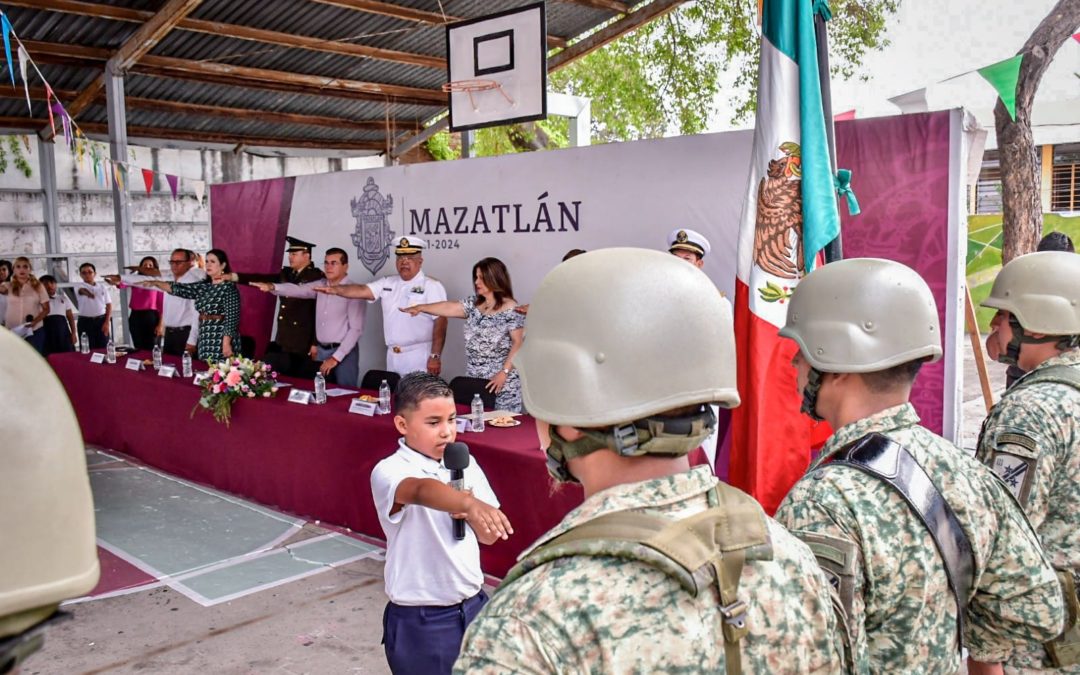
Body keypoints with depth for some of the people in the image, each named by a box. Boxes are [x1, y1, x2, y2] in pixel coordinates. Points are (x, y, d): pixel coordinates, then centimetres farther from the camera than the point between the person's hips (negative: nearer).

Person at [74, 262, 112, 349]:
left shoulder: (102, 287, 7)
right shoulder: (79, 286, 0)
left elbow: (109, 305, 8)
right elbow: (81, 290, -26)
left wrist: (107, 322, -3)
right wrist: (86, 292, -52)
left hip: (101, 320, 2)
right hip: (85, 321, -2)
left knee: (103, 348, 2)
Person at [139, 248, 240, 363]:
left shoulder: (229, 287, -8)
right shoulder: (204, 286, 15)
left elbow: (231, 318, -14)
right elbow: (181, 288, 10)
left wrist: (226, 343, -20)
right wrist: (155, 283, 0)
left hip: (221, 340, -7)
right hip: (205, 341, 8)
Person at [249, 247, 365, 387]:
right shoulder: (320, 285, 8)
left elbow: (356, 328, -15)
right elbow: (297, 290, -6)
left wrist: (336, 357, -16)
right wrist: (272, 287, -26)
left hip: (343, 352, -6)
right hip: (321, 351, 6)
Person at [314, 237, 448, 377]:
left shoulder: (432, 286, -7)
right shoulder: (387, 283, 10)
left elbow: (440, 323, -13)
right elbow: (362, 290, 0)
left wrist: (435, 357, -18)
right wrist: (335, 289, -17)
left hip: (419, 356, -5)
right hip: (393, 356, 5)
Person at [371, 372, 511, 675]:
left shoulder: (465, 464, 2)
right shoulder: (389, 471, -16)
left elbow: (488, 536, 9)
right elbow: (421, 491, -39)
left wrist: (472, 511, -12)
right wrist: (468, 503, -56)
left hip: (473, 605, 5)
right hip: (419, 620, -5)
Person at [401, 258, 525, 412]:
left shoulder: (511, 309, -9)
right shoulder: (474, 304, 11)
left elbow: (518, 343, -12)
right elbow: (449, 308, 6)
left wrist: (504, 372, -17)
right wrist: (420, 307, -4)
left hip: (502, 382, -6)